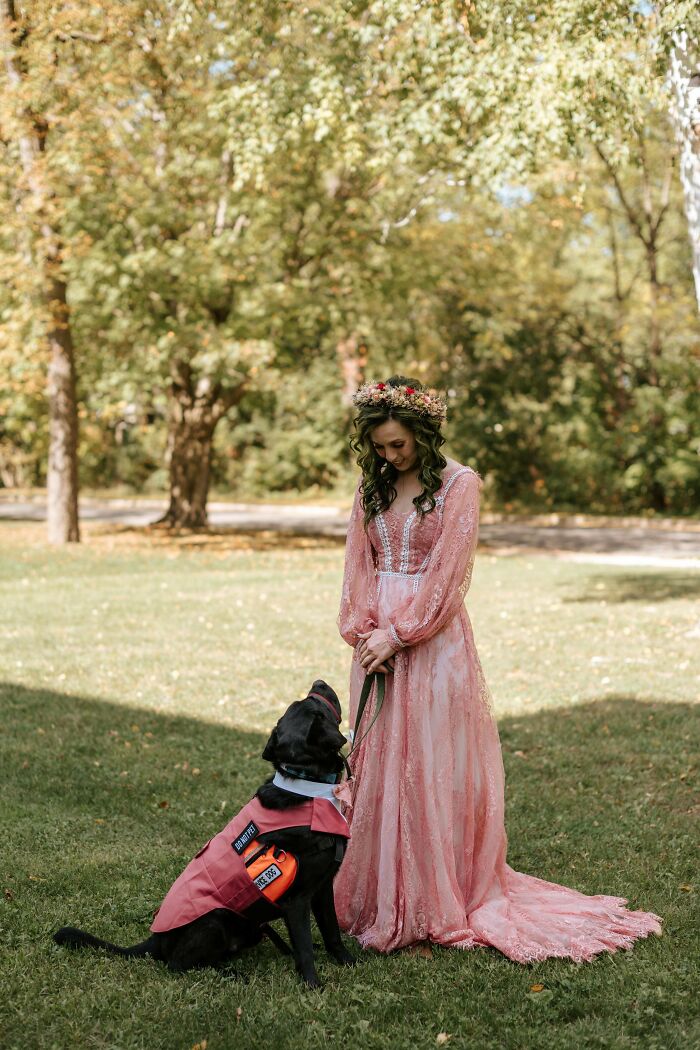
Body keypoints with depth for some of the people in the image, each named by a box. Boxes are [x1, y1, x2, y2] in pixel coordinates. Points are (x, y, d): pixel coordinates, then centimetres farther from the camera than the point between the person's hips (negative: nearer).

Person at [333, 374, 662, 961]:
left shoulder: (459, 484, -5)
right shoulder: (372, 489, 12)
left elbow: (445, 576, -11)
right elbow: (359, 566, 8)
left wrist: (396, 635, -13)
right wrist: (363, 631, -7)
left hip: (434, 644, -5)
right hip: (377, 647, 5)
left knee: (432, 771, -2)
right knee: (378, 769, 7)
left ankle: (435, 908, 7)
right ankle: (382, 903, 16)